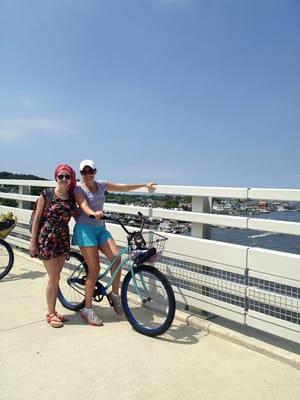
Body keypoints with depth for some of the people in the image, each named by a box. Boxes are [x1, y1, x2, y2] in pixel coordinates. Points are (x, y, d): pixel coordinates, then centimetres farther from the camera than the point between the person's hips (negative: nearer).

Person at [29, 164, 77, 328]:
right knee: (54, 278, -2)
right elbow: (37, 219, -4)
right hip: (47, 239, -4)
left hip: (63, 239, 4)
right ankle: (50, 314, 15)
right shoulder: (46, 195, -5)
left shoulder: (72, 197, 6)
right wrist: (33, 241, -6)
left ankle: (53, 312, 25)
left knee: (55, 278, 11)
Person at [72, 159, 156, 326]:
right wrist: (94, 213, -44)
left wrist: (144, 184, 19)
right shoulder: (79, 189, -5)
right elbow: (84, 206, -21)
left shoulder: (101, 185, 11)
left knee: (116, 257, -16)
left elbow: (123, 187, 16)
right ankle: (87, 310, 4)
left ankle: (115, 294, 5)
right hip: (85, 228, -5)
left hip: (100, 228, 5)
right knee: (95, 269, -10)